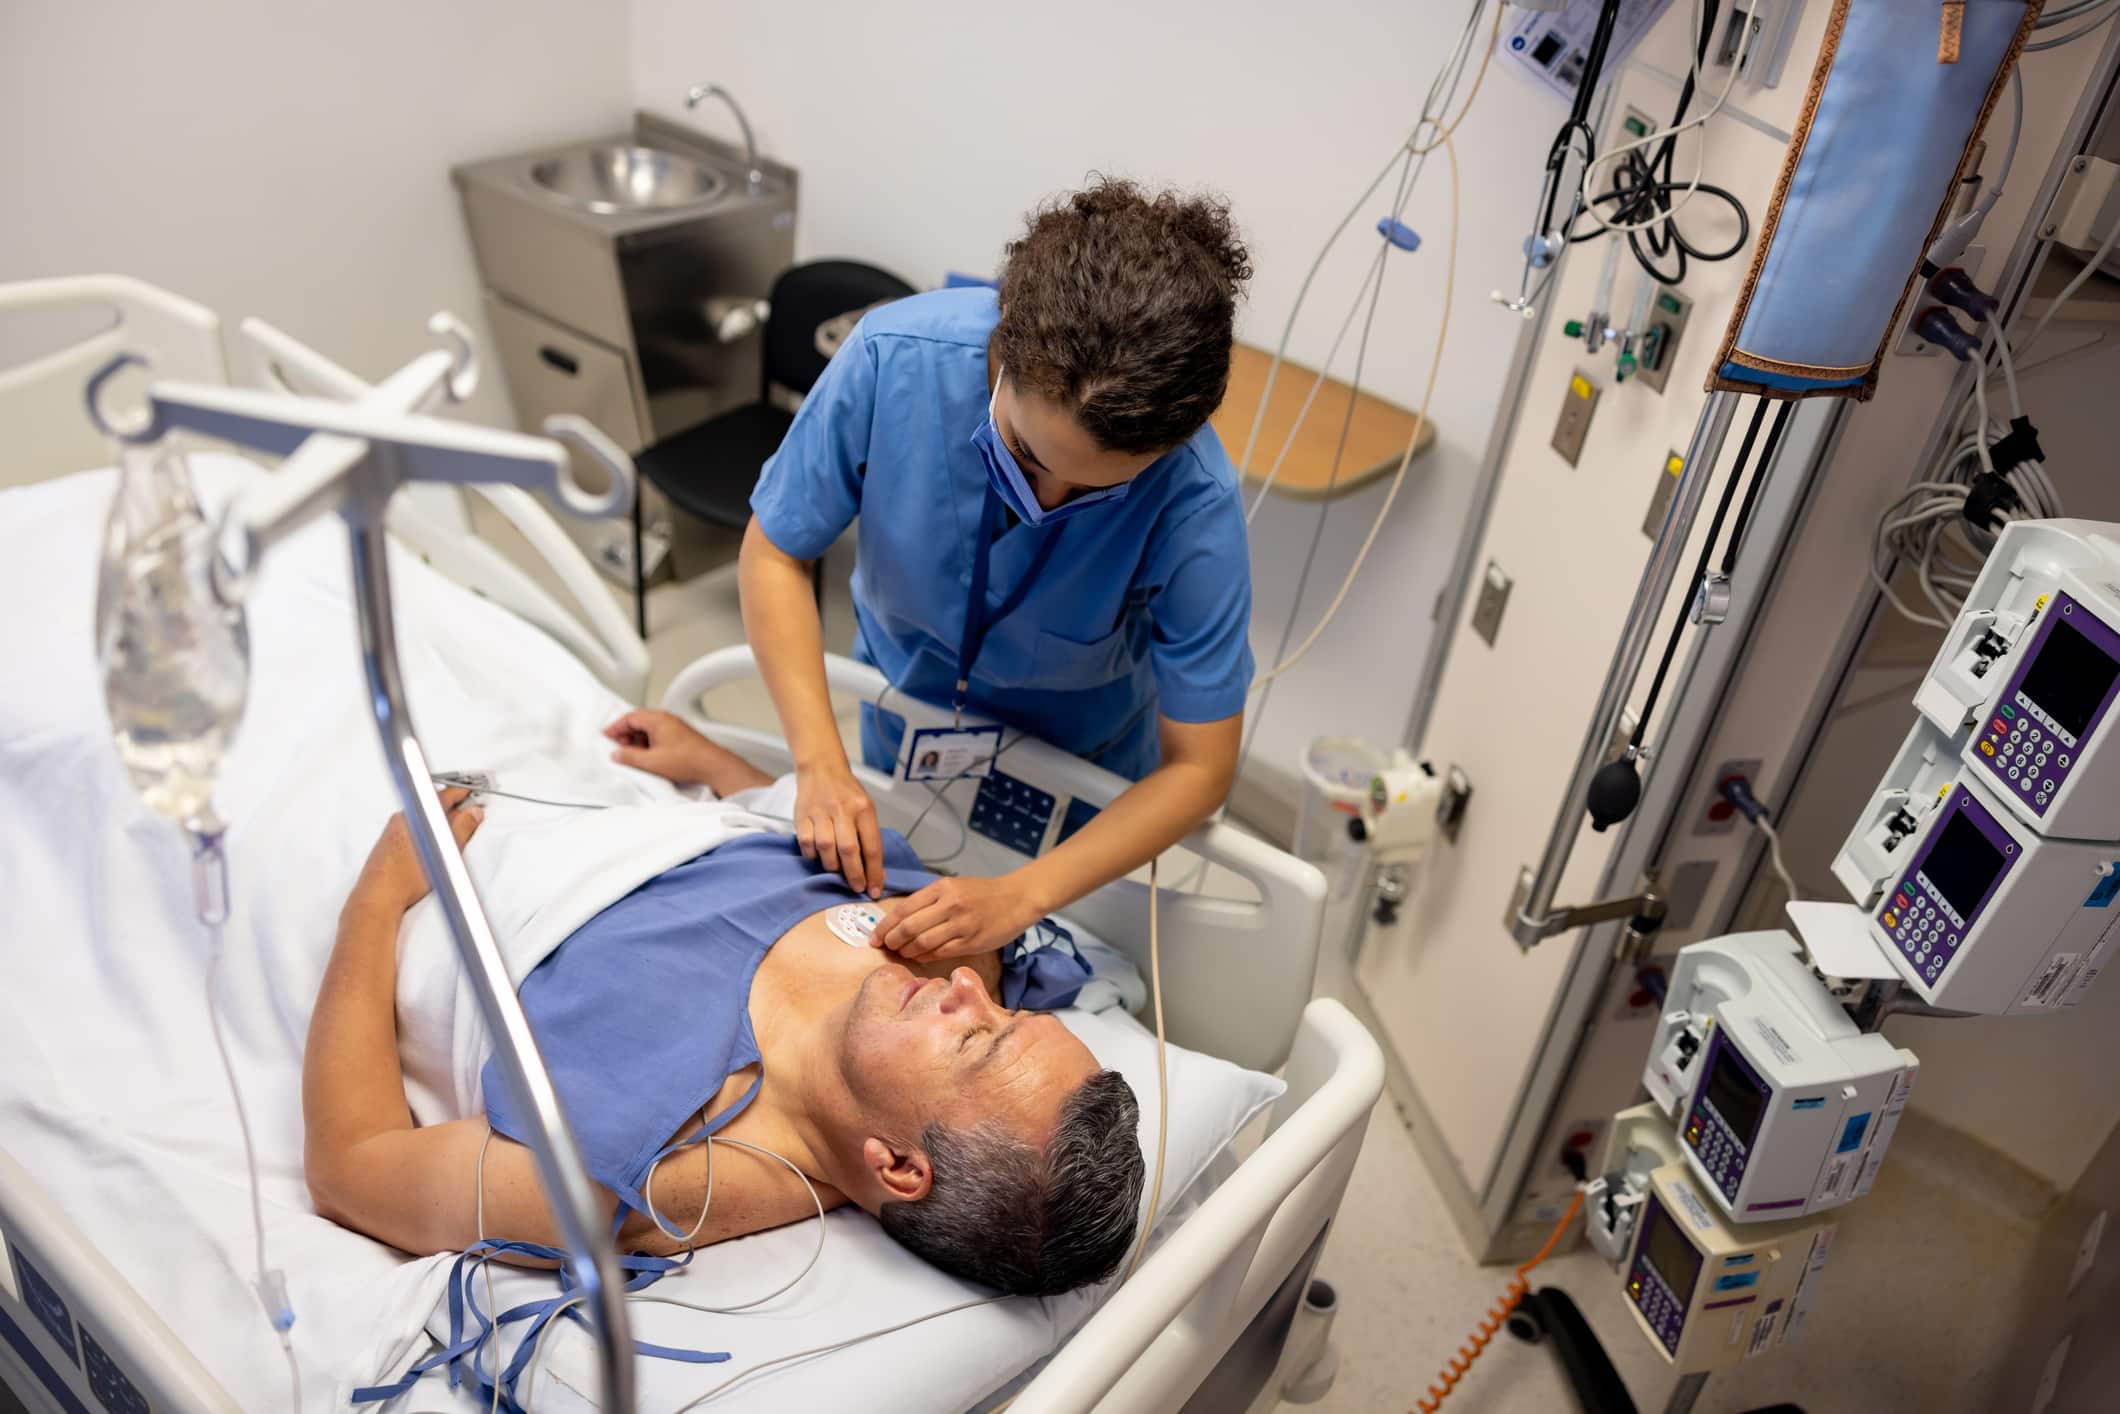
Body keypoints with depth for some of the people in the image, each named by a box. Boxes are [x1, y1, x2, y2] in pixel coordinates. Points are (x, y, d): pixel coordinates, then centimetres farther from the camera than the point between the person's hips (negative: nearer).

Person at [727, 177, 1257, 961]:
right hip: (897, 728, 2)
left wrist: (1021, 897, -39)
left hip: (1077, 773, -1)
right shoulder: (894, 357, -34)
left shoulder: (1195, 505, -37)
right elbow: (775, 556, -20)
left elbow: (1199, 767, -28)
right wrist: (820, 761, -32)